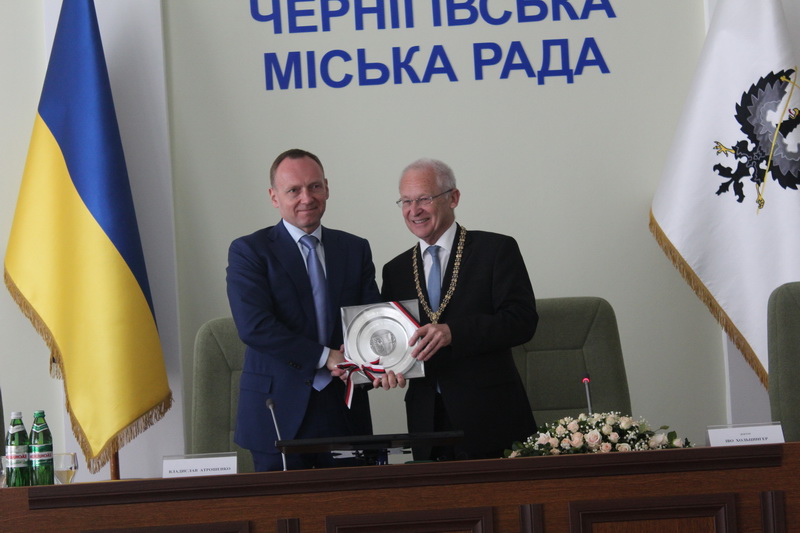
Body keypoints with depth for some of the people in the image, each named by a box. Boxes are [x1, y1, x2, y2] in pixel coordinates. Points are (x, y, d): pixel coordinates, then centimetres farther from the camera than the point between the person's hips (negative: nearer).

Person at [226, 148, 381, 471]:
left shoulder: (355, 249, 13)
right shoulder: (248, 251, -1)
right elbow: (254, 327, -13)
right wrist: (326, 357, -17)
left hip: (344, 410, 3)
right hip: (280, 411, -3)